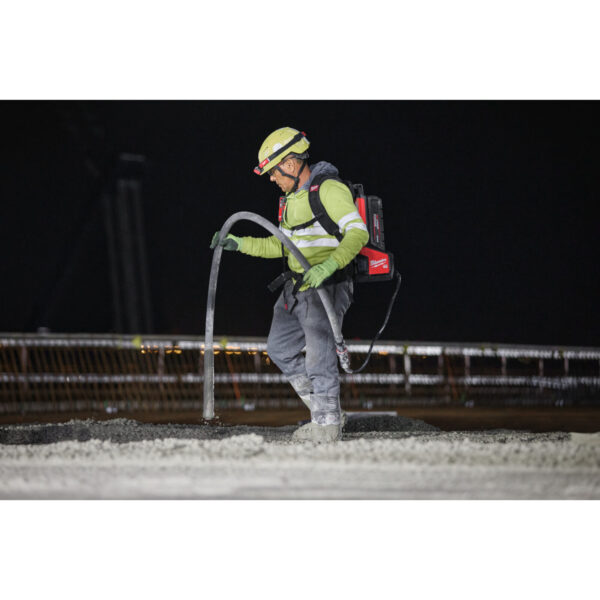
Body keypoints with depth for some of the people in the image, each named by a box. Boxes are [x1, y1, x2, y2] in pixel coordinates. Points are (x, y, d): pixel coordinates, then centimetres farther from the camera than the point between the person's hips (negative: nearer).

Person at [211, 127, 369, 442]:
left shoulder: (330, 190, -15)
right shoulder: (292, 198, 14)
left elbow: (358, 233, -24)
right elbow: (283, 245, 25)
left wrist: (328, 265, -36)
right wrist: (240, 244, 19)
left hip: (327, 287, -10)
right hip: (297, 289, 10)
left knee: (319, 353, -11)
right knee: (280, 349, 13)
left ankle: (327, 424, -1)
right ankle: (323, 408, 19)